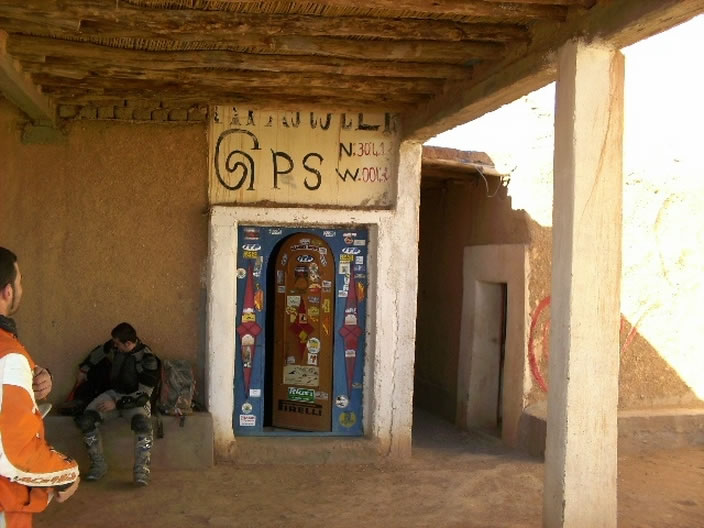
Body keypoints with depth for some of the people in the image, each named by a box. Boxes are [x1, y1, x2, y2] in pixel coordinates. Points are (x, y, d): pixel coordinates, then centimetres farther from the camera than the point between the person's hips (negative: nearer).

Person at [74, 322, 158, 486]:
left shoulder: (148, 360, -20)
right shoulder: (114, 347, -4)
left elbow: (143, 395, -19)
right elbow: (99, 353, 21)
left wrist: (118, 404, -23)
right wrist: (84, 369, 29)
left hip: (135, 399, -5)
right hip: (113, 393, 5)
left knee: (143, 423, -37)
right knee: (85, 420, -19)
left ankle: (141, 470, -31)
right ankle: (98, 465, -6)